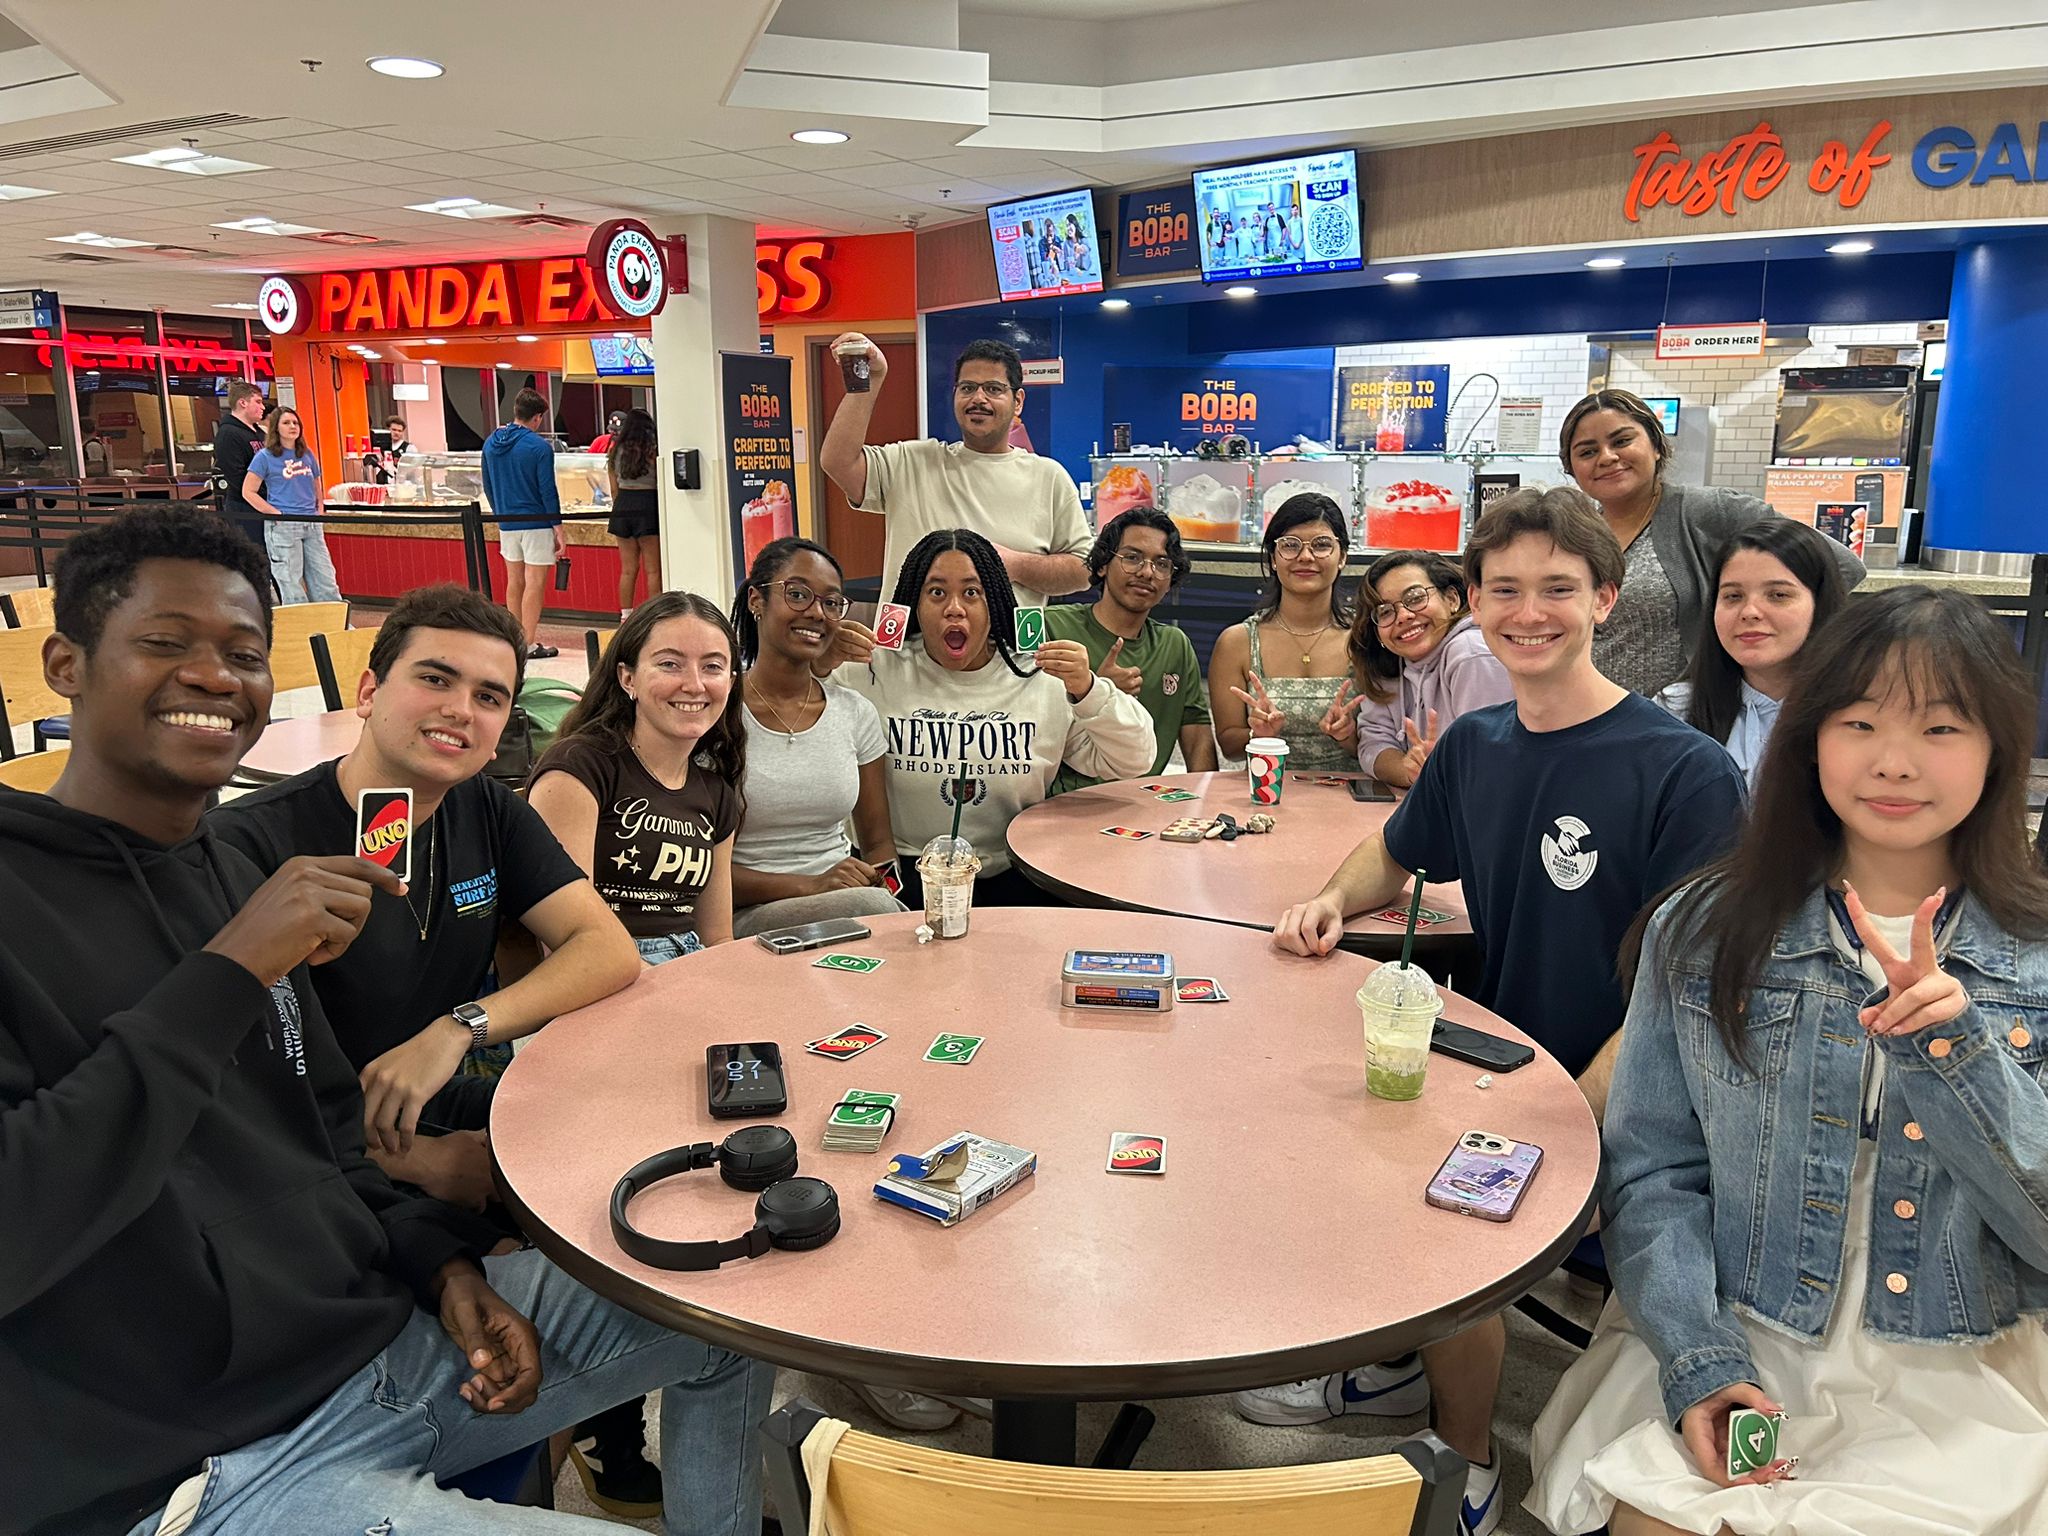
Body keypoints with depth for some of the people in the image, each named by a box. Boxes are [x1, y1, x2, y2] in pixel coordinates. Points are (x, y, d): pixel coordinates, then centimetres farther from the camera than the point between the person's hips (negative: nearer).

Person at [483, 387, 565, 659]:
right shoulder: (539, 446, -12)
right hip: (536, 523, -6)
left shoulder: (491, 443, 7)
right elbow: (548, 491, -13)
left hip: (507, 523, 6)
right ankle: (530, 644, 0)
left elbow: (487, 486, 13)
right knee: (535, 584, -1)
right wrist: (558, 529, -9)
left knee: (514, 582, 14)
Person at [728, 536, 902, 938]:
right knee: (870, 904, -33)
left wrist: (881, 876, -10)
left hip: (845, 897, 5)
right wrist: (810, 885, -20)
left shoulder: (856, 713, 9)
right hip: (748, 915, -5)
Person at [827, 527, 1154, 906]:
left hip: (1014, 873, 3)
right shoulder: (876, 673, 2)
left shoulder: (1042, 679, 6)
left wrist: (1088, 689, -12)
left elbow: (1131, 761, 5)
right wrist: (820, 665, -23)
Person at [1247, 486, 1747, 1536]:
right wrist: (1332, 901, -1)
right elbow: (1392, 855, 21)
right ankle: (1390, 1364, 27)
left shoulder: (1687, 774, -17)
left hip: (1612, 1108, -7)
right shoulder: (1473, 746, 2)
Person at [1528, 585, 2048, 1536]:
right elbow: (1651, 1169, -2)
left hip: (1958, 1381, 1)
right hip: (1726, 1345, 0)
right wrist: (1695, 1355, -15)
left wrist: (1951, 1049, -21)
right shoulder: (1706, 932, -2)